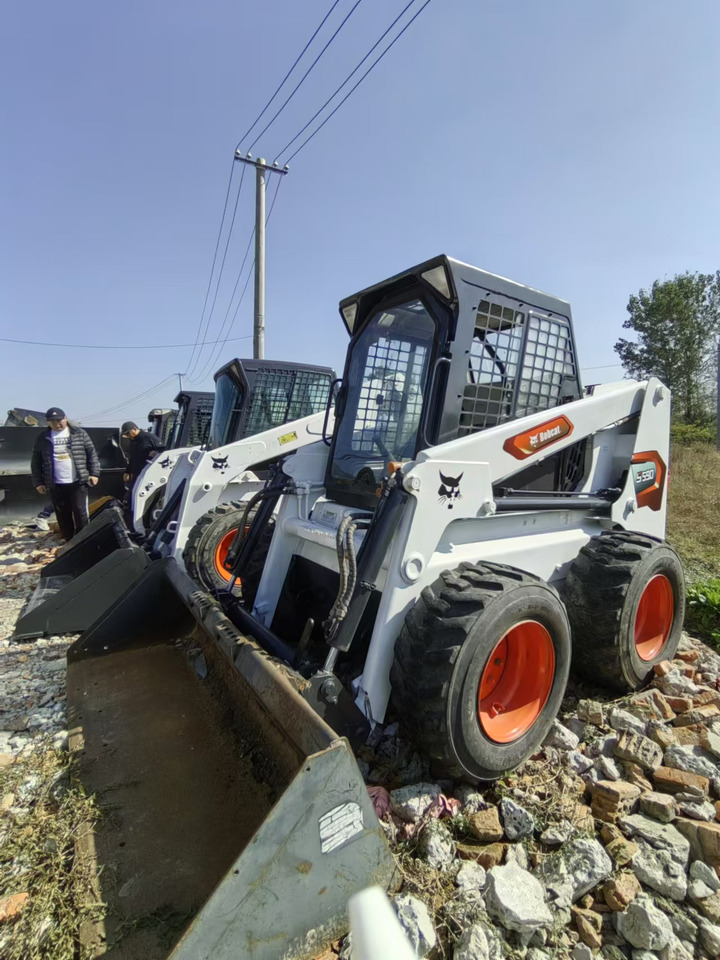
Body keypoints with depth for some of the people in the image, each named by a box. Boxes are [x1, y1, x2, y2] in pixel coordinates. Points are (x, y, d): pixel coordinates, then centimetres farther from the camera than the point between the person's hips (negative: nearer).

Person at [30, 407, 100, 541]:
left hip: (78, 483, -2)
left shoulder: (79, 433, 2)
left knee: (80, 512, -1)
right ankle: (69, 540, 22)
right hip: (56, 485, 2)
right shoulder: (43, 438, 5)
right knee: (63, 515, 10)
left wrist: (94, 473, -3)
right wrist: (38, 482, 7)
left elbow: (92, 453, 4)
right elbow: (35, 462, 11)